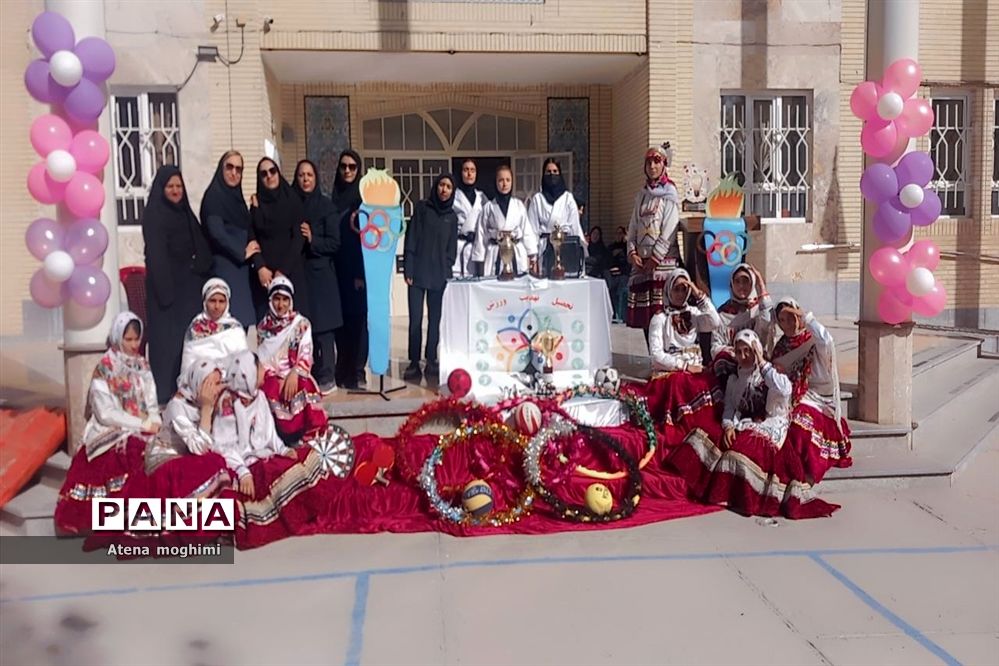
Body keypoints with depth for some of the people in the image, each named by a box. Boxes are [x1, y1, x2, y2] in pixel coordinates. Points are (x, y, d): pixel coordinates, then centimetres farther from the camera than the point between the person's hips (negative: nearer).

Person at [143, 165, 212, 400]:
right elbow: (155, 256, -14)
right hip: (167, 284, -7)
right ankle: (165, 393, 2)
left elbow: (200, 248, 18)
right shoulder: (153, 215, -7)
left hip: (189, 285, 7)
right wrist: (165, 292, -20)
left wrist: (201, 271, 5)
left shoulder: (185, 212, 16)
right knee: (168, 338, -4)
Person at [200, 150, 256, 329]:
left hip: (240, 268, 8)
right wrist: (242, 252, -8)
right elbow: (216, 233, -16)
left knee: (242, 322, 3)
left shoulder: (236, 197, 18)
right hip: (224, 268, -8)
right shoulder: (214, 196, -6)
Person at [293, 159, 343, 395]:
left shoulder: (326, 205, 0)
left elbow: (334, 243, -4)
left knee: (322, 327, -3)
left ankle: (326, 378, 3)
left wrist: (312, 240, -16)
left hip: (320, 274, -3)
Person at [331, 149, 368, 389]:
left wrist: (362, 272, -14)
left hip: (360, 266, -4)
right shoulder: (334, 198, 13)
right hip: (339, 266, 4)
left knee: (358, 316, -4)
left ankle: (357, 371, 0)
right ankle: (343, 370, 12)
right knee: (341, 316, 5)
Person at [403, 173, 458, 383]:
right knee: (415, 319, -4)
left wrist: (447, 270, 2)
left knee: (435, 319, 5)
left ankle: (431, 361, 13)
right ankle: (414, 362, 3)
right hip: (419, 273, -2)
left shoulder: (452, 217, 11)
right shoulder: (422, 208, 3)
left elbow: (452, 248, 13)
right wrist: (408, 270, -7)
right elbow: (411, 240, -1)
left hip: (439, 275, 2)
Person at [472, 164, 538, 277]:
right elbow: (482, 234, 6)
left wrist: (533, 256, 4)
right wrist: (480, 260, 4)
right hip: (495, 255, -1)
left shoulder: (519, 205, 6)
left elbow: (527, 231, 7)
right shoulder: (489, 207, 4)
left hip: (517, 254, 1)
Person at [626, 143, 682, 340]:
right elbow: (633, 228, 14)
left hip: (663, 259, -6)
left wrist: (654, 258, -12)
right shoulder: (642, 196, 18)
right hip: (641, 262, 6)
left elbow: (668, 232, -8)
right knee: (641, 312, 3)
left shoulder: (669, 195, 0)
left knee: (660, 309, -10)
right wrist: (632, 252, -1)